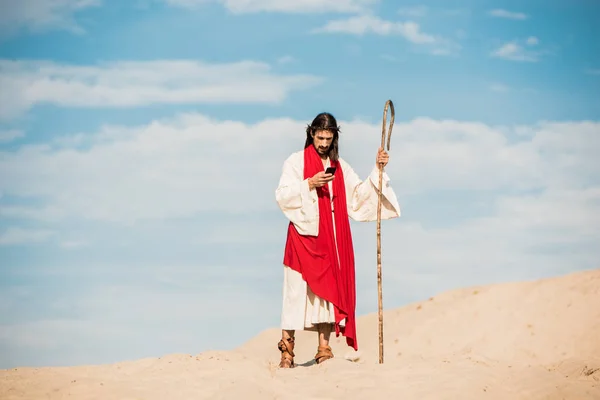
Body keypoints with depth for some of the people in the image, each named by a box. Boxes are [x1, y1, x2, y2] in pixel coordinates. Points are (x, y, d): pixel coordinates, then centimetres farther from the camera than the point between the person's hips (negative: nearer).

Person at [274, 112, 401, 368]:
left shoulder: (340, 166, 15)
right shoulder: (296, 161, 2)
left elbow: (358, 194, 8)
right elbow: (282, 196, -7)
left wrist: (377, 171, -2)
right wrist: (309, 184, -18)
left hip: (332, 239, 4)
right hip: (304, 235, -4)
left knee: (329, 289, 1)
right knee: (298, 290, -7)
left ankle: (324, 350, 4)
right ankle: (286, 350, -2)